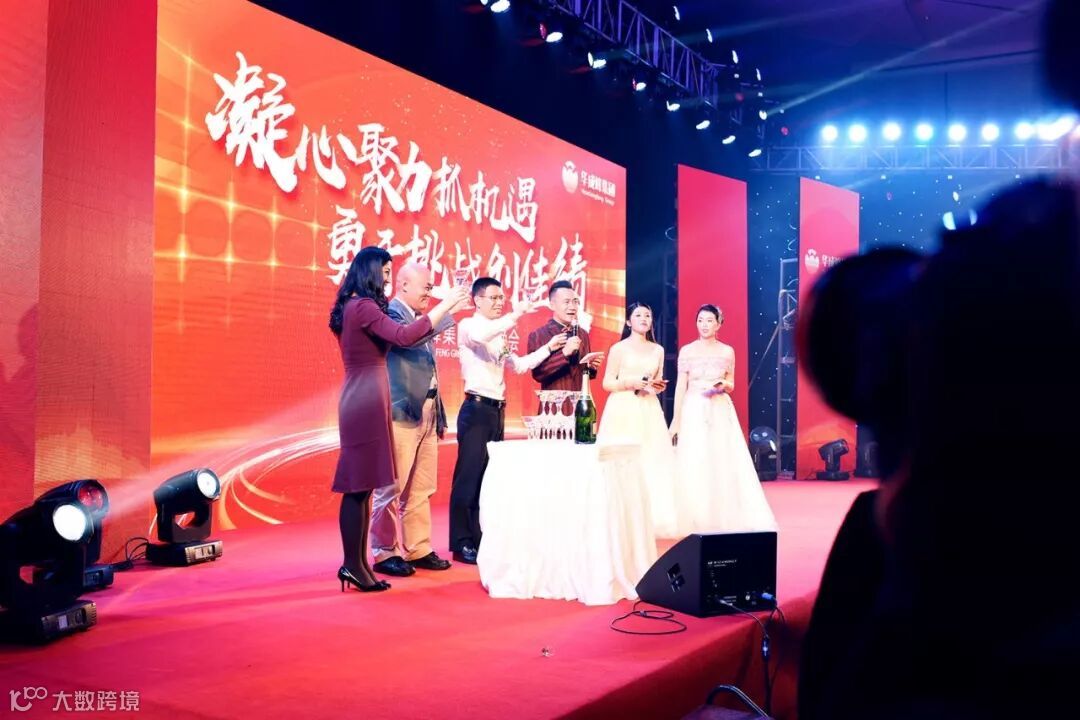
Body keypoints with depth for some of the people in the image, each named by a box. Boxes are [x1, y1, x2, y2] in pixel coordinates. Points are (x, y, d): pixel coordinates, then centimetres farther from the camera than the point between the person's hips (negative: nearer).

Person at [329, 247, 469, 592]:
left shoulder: (351, 307, 17)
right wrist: (444, 306, -17)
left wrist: (445, 311, 22)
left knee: (360, 485, 10)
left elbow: (391, 337, 23)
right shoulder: (364, 307, -13)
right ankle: (353, 565, -1)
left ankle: (357, 563, 15)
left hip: (360, 399, 10)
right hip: (366, 400, -10)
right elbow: (404, 336, -25)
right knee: (360, 485, -6)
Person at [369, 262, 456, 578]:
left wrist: (440, 414, 18)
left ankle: (419, 550, 20)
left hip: (427, 415, 8)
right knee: (393, 488, -1)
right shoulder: (390, 312, -7)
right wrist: (448, 310, -27)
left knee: (422, 489, 12)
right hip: (401, 414, -8)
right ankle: (386, 553, 8)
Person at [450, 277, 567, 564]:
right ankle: (462, 544, 2)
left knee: (489, 476, 12)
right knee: (469, 476, -5)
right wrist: (516, 314, -31)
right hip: (477, 409, -8)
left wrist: (548, 348, 11)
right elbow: (480, 335, -30)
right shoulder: (468, 325, -6)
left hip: (496, 410, 8)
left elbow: (519, 365, 21)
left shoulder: (499, 334, 18)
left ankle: (478, 538, 21)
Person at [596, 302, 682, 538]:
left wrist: (659, 386, -1)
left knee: (652, 461, -1)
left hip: (649, 411, 4)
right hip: (623, 411, -4)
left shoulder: (658, 350, 14)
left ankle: (651, 519, 7)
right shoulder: (619, 348, 0)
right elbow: (607, 383, -2)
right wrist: (631, 382, -15)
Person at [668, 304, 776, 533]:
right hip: (694, 411, -1)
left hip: (721, 412, 1)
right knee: (693, 465, -3)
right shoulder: (687, 351, 2)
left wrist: (723, 385, -11)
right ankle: (695, 522, 7)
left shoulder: (727, 351, 6)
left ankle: (724, 520, 9)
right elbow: (681, 386, 2)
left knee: (724, 463, -1)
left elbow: (731, 386, 13)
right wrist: (675, 419, -3)